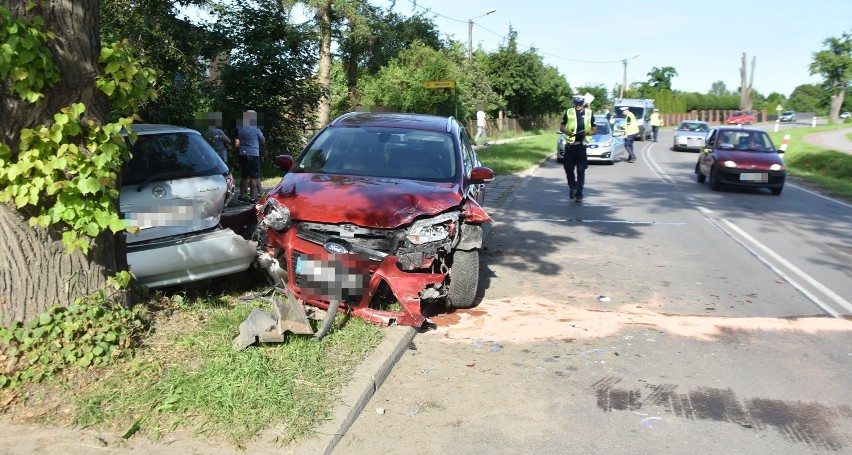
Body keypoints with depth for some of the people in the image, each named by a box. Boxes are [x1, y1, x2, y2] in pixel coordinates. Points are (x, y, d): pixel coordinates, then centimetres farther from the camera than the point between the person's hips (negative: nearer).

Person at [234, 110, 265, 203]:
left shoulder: (240, 129, 8)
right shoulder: (256, 129, -9)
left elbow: (238, 143, 12)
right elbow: (263, 141, 0)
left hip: (243, 154, 6)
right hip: (253, 154, -6)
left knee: (244, 176, 14)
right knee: (254, 177, -3)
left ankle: (242, 195, 19)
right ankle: (253, 197, -5)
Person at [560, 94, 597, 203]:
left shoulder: (589, 113, 3)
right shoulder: (569, 112, 3)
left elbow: (595, 130, 8)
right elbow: (561, 127, 8)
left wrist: (587, 133, -15)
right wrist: (568, 132, -14)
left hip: (582, 145, -1)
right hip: (570, 145, 1)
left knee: (581, 171, -1)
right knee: (568, 168, 1)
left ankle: (579, 194, 7)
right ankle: (573, 186, 28)